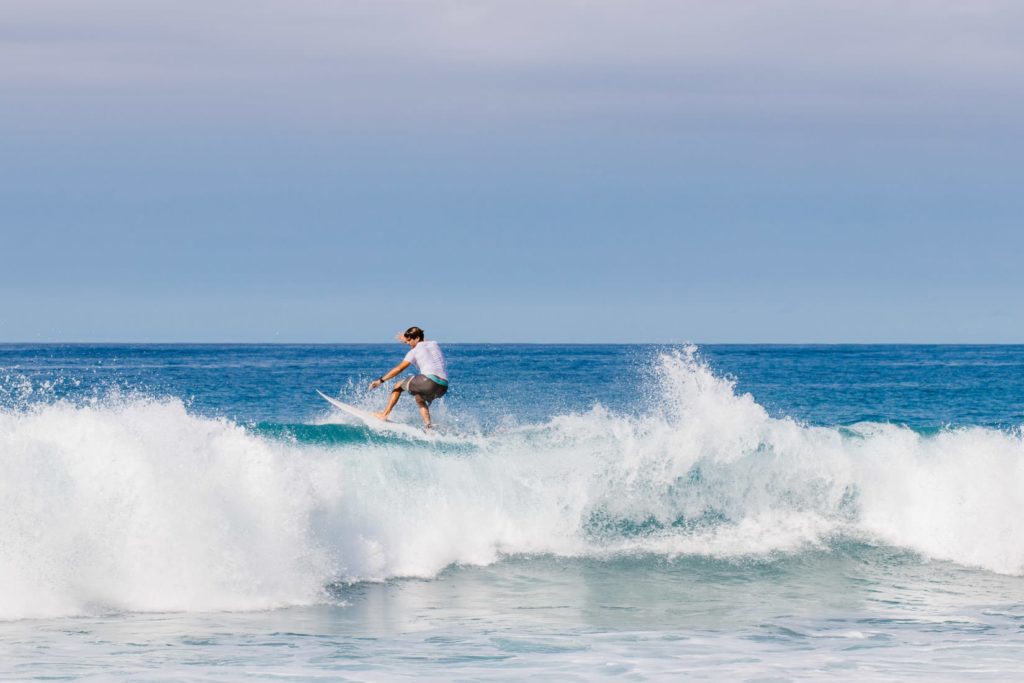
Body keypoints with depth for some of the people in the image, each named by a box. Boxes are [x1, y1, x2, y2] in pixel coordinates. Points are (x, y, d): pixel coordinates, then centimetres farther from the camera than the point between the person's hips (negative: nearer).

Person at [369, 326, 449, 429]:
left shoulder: (414, 351, 3)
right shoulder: (434, 344, 19)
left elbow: (399, 369, -1)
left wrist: (381, 381, 1)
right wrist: (407, 338, 50)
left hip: (429, 380, -7)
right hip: (443, 387, 7)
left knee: (399, 385, 13)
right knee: (419, 399, 31)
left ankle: (384, 414, 9)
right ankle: (429, 427, 10)